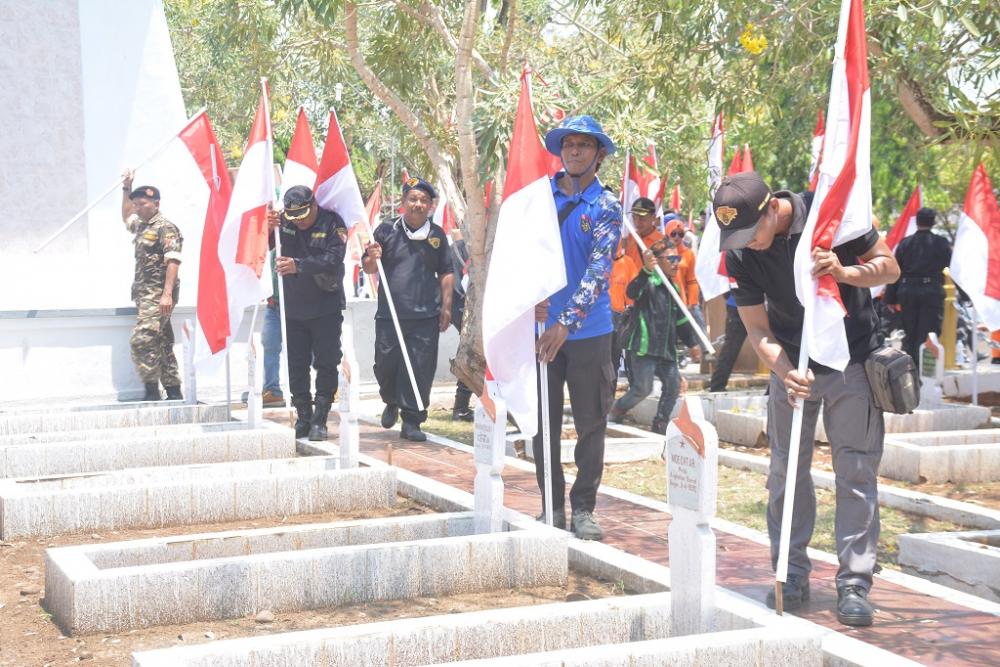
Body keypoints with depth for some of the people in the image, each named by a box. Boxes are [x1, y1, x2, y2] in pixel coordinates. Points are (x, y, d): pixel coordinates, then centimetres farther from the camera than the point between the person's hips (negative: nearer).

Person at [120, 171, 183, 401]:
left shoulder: (166, 228, -10)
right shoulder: (141, 226, 18)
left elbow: (173, 261, -18)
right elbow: (126, 217, 41)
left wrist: (167, 294, -25)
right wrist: (126, 188, 31)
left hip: (158, 294, -9)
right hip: (144, 294, 9)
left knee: (142, 339, -17)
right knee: (162, 343, 9)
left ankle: (151, 391, -15)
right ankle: (174, 392, 13)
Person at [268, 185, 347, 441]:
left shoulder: (332, 223, -11)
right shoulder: (283, 222, 1)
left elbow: (332, 260, -23)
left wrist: (298, 265, -35)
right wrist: (266, 230, -21)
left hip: (326, 308, -4)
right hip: (293, 307, 4)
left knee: (326, 365, -1)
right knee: (296, 366, 7)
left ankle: (319, 420, 4)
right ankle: (303, 418, 16)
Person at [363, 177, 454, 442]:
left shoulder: (437, 235, 9)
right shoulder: (387, 230, 3)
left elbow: (446, 273, 16)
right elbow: (368, 268, 6)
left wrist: (446, 306, 9)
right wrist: (372, 258, -17)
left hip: (426, 316, 1)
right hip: (390, 314, -1)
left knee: (420, 369, -2)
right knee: (385, 365, 4)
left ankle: (412, 421, 6)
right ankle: (392, 402, 33)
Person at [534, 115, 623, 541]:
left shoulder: (606, 207, -2)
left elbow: (598, 269, -13)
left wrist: (566, 322, -22)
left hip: (589, 330, -2)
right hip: (541, 326, 2)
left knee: (591, 424, 4)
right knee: (544, 422, 6)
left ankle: (583, 508, 15)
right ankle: (552, 506, 17)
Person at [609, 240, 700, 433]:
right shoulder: (649, 283, -8)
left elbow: (680, 320, 27)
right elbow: (633, 292, -33)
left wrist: (691, 343, 26)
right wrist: (646, 271, -49)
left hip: (666, 348, 8)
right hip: (644, 346, -8)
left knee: (673, 385, 2)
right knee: (643, 388, -10)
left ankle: (660, 424, 13)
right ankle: (616, 411, 14)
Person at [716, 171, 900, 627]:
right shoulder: (739, 255, -12)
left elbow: (889, 267, -9)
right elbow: (757, 328, -10)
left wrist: (844, 272, -29)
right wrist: (787, 374, -28)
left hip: (852, 360, -2)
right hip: (791, 365, 3)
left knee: (856, 470, -3)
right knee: (786, 470, 5)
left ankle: (854, 583, 1)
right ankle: (792, 574, 17)